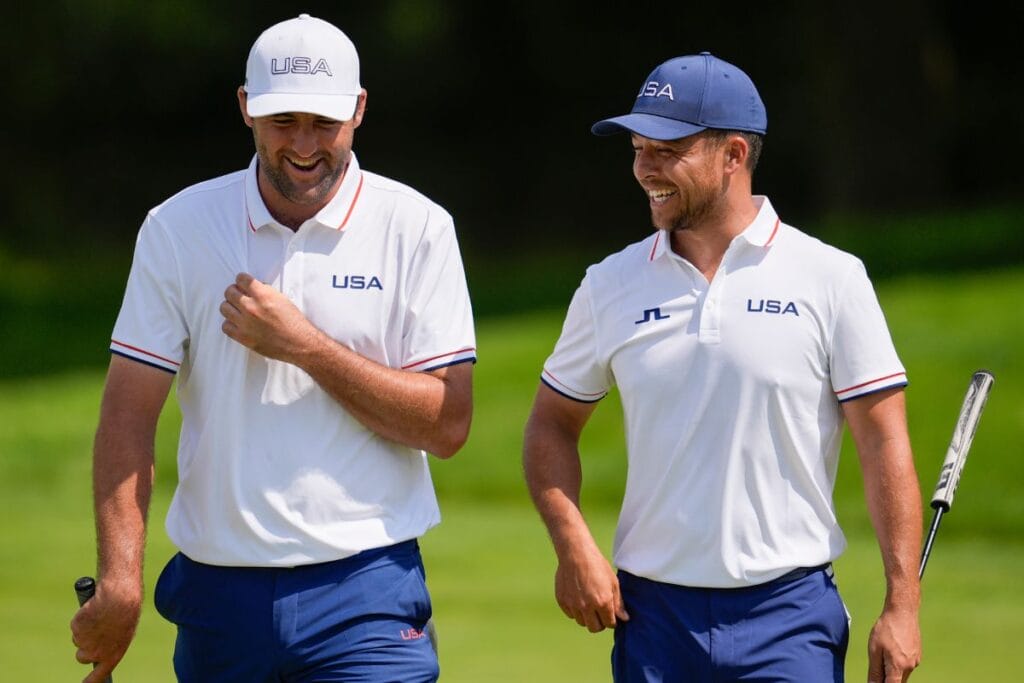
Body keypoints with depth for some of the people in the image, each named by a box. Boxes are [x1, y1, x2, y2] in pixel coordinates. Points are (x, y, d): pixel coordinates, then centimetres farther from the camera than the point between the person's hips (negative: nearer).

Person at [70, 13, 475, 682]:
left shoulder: (415, 228, 0)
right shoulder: (177, 227, 3)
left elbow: (448, 425, -4)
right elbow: (130, 413, -1)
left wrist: (305, 346, -13)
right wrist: (119, 578, -13)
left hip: (366, 594, -2)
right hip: (218, 595, 2)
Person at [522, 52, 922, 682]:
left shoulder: (831, 280, -1)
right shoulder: (611, 285, 7)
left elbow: (884, 444, -2)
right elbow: (552, 424, 16)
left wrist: (902, 606, -8)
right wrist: (574, 547, -2)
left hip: (789, 613, -3)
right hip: (653, 613, 3)